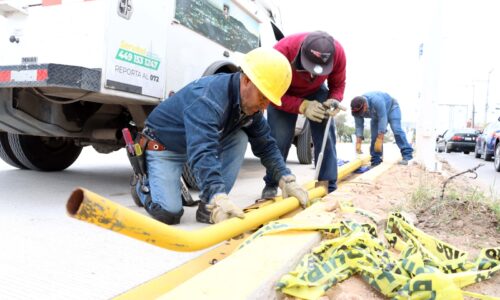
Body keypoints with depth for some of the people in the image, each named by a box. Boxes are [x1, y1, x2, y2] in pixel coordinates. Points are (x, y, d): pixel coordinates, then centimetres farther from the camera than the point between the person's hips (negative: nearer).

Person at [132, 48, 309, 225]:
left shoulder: (251, 104, -11)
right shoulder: (209, 97, -37)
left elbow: (265, 145, -5)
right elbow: (201, 152, -48)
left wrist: (287, 181, -17)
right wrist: (220, 198, -59)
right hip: (163, 145, -7)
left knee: (240, 139, -16)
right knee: (169, 212, -19)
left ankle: (208, 207, -10)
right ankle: (144, 186, 16)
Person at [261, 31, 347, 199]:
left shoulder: (338, 52, -29)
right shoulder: (282, 51, -40)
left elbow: (338, 85, -10)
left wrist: (334, 101, -32)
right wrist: (303, 106, -43)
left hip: (316, 92, 3)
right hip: (283, 92, -2)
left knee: (326, 133, -12)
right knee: (279, 137, -14)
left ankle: (329, 187, -3)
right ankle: (271, 185, 6)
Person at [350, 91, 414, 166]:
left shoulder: (376, 101, -43)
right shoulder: (357, 108, -25)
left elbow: (382, 119, -42)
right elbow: (359, 126, -20)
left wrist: (379, 140, -43)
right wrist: (358, 143, -28)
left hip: (390, 107, -5)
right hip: (376, 115, 5)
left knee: (396, 130, -23)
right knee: (374, 137, -5)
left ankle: (407, 155, -23)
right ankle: (376, 161, 0)